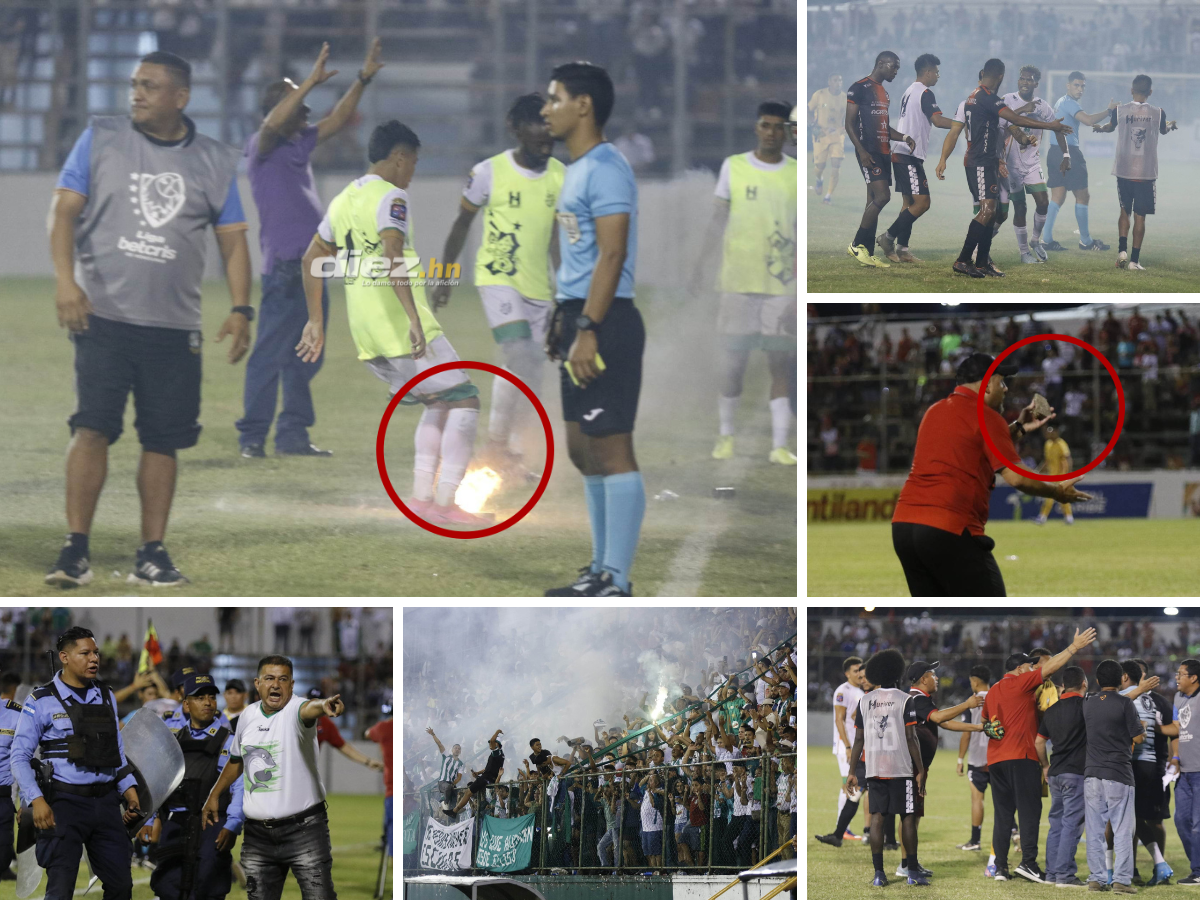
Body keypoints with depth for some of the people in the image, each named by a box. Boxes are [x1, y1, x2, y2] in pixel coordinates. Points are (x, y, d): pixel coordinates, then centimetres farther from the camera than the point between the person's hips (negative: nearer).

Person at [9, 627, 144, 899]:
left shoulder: (106, 697, 12)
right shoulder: (42, 701, -4)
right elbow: (20, 757, -6)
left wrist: (129, 790, 9)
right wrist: (37, 801, -17)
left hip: (106, 803, 5)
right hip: (65, 803, -5)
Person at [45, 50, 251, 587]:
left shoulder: (216, 162, 8)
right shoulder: (101, 139, 4)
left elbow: (232, 239, 10)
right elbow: (64, 208, -1)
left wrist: (240, 309, -2)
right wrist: (65, 281, -15)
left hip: (175, 326, 2)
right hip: (102, 316, -2)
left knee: (163, 440, 3)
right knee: (92, 427, -11)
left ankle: (152, 555, 11)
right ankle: (75, 551, -10)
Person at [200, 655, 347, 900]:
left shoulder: (294, 710, -12)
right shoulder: (248, 716, 8)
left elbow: (308, 709, -38)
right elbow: (237, 760, 26)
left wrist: (324, 706, -61)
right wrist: (214, 795, 29)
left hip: (303, 829, -5)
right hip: (257, 832, 5)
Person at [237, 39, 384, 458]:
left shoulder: (301, 144, 17)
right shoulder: (261, 147, -5)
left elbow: (336, 120, 20)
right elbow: (273, 124, -24)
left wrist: (363, 78, 10)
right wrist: (311, 82, -30)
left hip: (312, 267, 8)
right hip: (284, 267, -8)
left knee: (305, 360, 10)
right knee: (269, 356, -7)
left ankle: (293, 435, 16)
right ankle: (252, 437, -4)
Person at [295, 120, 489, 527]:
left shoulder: (343, 201, 17)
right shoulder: (391, 197, -10)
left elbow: (311, 258, 23)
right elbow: (393, 257, -25)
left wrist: (315, 321, 28)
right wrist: (414, 320, -31)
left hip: (367, 337, 8)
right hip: (399, 323, -8)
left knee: (438, 405, 20)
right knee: (463, 401, 0)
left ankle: (421, 494, 9)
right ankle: (445, 503, -9)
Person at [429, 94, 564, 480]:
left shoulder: (560, 176, 4)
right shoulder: (490, 172, -8)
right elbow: (462, 223, 2)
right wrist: (444, 277, 4)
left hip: (538, 287, 5)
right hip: (497, 280, -5)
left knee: (531, 373, 6)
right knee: (521, 357, -21)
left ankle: (512, 452, 17)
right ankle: (497, 445, -12)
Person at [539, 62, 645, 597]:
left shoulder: (604, 169, -14)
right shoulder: (578, 170, 18)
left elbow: (611, 255, -20)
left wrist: (587, 330, -24)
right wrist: (562, 323, 23)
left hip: (605, 322, -11)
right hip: (580, 318, 11)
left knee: (610, 450, -10)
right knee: (584, 452, 14)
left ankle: (617, 584, -10)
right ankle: (602, 571, 21)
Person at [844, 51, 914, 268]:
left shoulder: (883, 93, 20)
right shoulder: (859, 88, -7)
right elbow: (850, 124, -11)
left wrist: (903, 137, 9)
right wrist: (862, 151, -21)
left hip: (884, 153, 9)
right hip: (869, 153, -9)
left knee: (874, 202, 7)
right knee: (882, 196, -18)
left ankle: (868, 253, 8)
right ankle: (857, 245, -10)